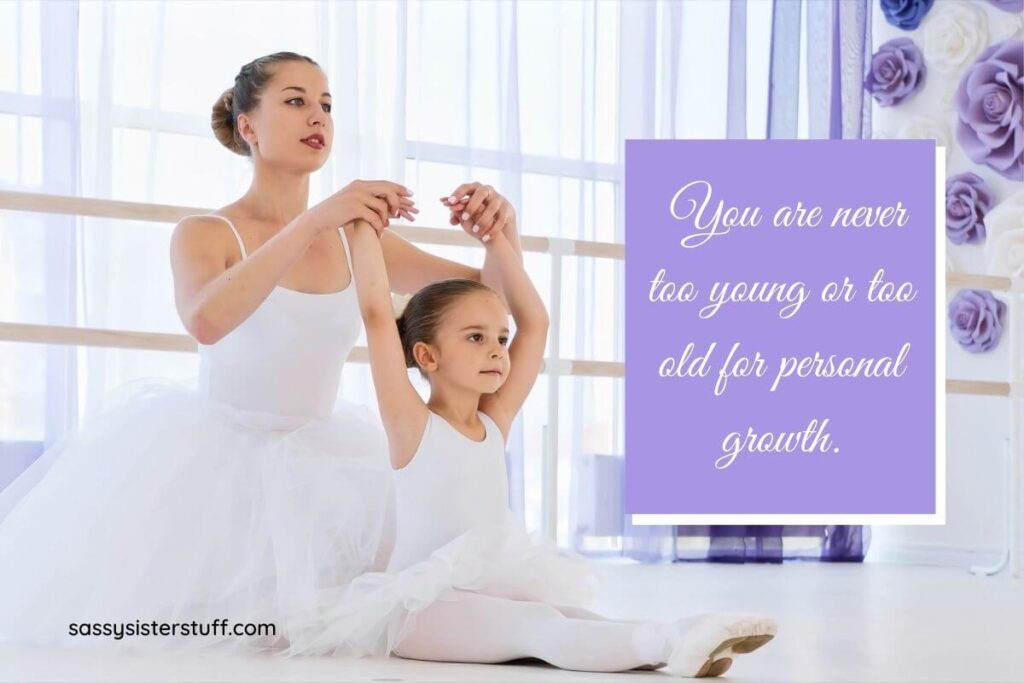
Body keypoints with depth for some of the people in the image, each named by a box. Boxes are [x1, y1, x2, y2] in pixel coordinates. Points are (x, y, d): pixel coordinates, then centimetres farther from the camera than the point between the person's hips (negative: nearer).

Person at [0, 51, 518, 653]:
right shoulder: (206, 234, -9)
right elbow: (206, 320, -33)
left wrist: (503, 231, -24)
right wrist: (312, 222, -42)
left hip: (319, 474, 4)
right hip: (213, 466, -3)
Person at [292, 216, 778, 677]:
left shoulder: (495, 422, 10)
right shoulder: (411, 423, -7)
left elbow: (534, 322, 14)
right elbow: (376, 314, -17)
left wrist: (495, 237, 14)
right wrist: (362, 226, -12)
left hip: (494, 595, 7)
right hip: (423, 608, -7)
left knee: (564, 618, -20)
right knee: (536, 626, -29)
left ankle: (674, 642, -42)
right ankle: (669, 641, -51)